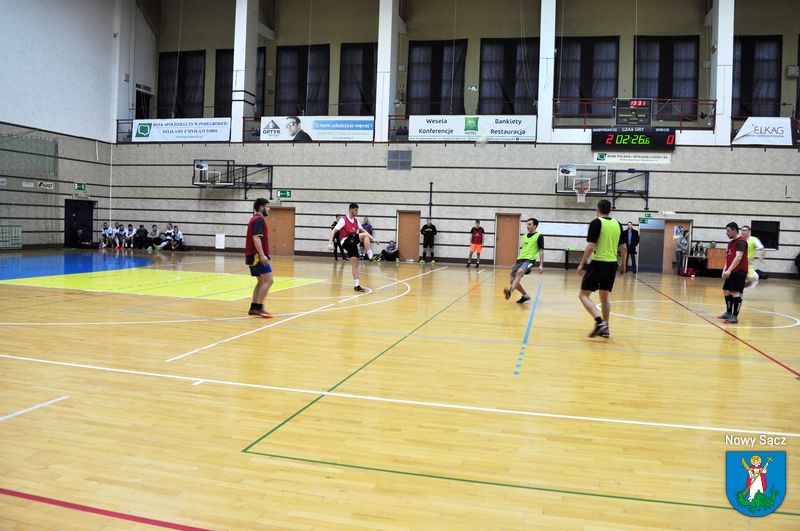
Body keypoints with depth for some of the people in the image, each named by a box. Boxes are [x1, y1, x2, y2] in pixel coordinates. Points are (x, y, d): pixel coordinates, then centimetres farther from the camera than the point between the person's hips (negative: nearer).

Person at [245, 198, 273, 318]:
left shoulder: (255, 219, 20)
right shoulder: (259, 219, -11)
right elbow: (256, 238, -21)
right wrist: (262, 255, -26)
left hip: (253, 255, 10)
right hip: (257, 255, -10)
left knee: (261, 281, 12)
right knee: (268, 280, -12)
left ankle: (253, 308, 12)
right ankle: (258, 307, -14)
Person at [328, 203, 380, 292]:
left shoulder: (356, 220, 11)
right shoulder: (343, 220, -10)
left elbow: (363, 230, 19)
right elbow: (333, 231, -13)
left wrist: (373, 239, 11)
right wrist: (330, 243, -25)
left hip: (353, 242, 6)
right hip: (346, 241, -6)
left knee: (355, 263, -5)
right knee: (365, 235, -23)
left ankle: (356, 285, -4)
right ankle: (370, 254, -26)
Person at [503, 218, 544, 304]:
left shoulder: (539, 236, 0)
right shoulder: (524, 236, 19)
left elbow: (541, 251, -3)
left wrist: (541, 265, -9)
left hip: (529, 260, -8)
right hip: (520, 259, 8)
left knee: (519, 272, -37)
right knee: (513, 280, 2)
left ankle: (510, 291, -51)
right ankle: (525, 296, 21)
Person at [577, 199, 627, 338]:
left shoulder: (596, 223, -9)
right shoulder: (617, 224, 9)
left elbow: (591, 247, -15)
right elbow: (623, 247, 11)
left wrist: (581, 264, -8)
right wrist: (623, 265, 22)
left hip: (598, 263, -6)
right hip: (612, 264, 6)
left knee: (583, 295, -1)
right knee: (604, 297, 18)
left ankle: (599, 321, -19)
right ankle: (605, 329, 18)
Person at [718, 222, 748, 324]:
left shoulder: (741, 242, -13)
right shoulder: (731, 243, 17)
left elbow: (738, 257, -24)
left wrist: (729, 270, -30)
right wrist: (725, 269, 7)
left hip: (739, 272, -10)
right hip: (731, 272, 10)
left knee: (736, 292, -13)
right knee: (726, 291, 16)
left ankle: (735, 316, -12)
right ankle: (728, 313, 28)